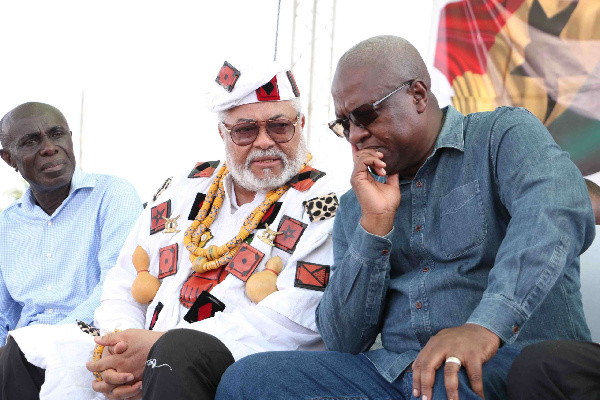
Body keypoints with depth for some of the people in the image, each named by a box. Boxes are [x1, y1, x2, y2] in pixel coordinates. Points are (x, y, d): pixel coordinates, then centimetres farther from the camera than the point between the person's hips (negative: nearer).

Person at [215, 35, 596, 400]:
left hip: (508, 361, -5)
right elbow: (343, 342, 9)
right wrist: (375, 222, -3)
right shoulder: (355, 206, 18)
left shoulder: (506, 134, 4)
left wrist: (486, 324, -37)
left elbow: (556, 210, -20)